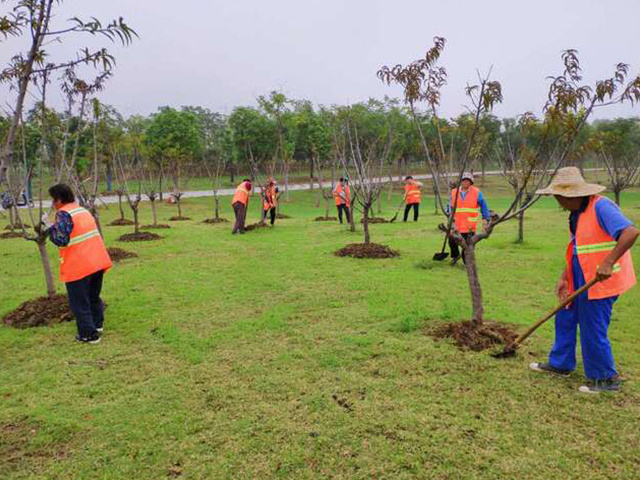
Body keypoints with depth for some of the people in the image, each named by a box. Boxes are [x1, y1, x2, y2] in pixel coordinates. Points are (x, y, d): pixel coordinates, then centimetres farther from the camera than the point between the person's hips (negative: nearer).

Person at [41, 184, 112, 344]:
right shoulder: (83, 210, 13)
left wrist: (49, 226, -10)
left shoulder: (64, 214, -13)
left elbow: (61, 240, -21)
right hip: (98, 261, 8)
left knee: (80, 302, 5)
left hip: (78, 266, -8)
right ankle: (97, 325, 35)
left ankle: (89, 334, 11)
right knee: (94, 296, 24)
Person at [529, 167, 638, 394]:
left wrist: (608, 263, -36)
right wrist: (564, 277, 11)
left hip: (600, 281, -10)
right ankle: (560, 363, 33)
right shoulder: (576, 214, 10)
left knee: (593, 330, 1)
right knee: (565, 319, 17)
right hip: (580, 281, 10)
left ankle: (606, 379, 20)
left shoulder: (601, 207, -20)